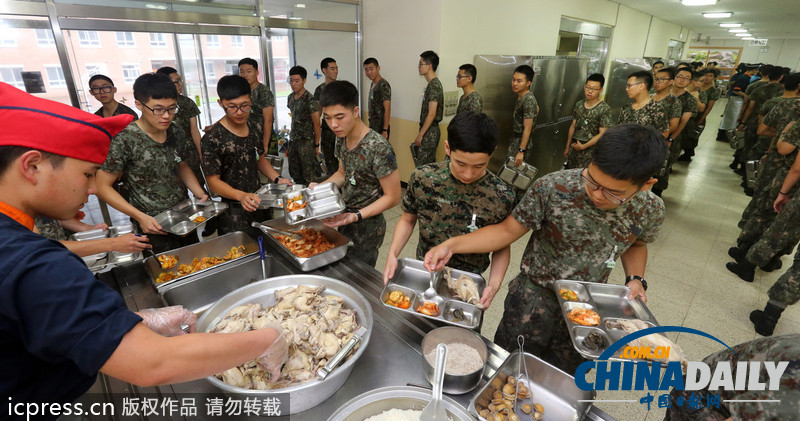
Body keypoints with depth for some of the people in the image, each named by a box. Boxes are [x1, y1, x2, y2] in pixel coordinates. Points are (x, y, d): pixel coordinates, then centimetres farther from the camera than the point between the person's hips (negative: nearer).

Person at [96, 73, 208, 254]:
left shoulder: (176, 133, -2)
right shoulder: (124, 140, -18)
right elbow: (103, 186, -13)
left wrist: (200, 194, -2)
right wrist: (140, 217, -21)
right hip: (153, 226, -5)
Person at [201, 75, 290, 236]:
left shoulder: (253, 128, 4)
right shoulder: (212, 138, -16)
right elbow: (213, 180, -15)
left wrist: (277, 179, 0)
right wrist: (241, 196, -32)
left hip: (258, 203, 6)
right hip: (233, 213, -6)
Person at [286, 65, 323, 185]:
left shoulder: (310, 100, -13)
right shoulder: (290, 97, 9)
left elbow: (316, 123, -11)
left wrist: (316, 145, -10)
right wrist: (292, 137, 16)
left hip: (306, 142, -7)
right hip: (293, 141, 7)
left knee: (310, 176, -4)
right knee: (295, 174, 13)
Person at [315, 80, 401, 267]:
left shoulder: (378, 148, -27)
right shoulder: (343, 139, -2)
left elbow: (392, 197, -21)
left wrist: (356, 216, -28)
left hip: (366, 226, -7)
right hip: (344, 217, 8)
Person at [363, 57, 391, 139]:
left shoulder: (384, 85, -16)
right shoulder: (372, 84, 12)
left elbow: (387, 109, -20)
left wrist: (385, 130, -23)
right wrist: (371, 125, 16)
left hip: (380, 127, -9)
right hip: (372, 126, 9)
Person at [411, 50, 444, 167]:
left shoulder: (434, 85, -16)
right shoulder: (434, 83, 15)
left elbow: (431, 114, -22)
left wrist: (420, 134, -20)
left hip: (429, 132, -10)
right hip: (430, 131, 10)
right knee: (430, 166, 15)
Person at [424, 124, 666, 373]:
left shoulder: (650, 211, -15)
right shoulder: (553, 189, -27)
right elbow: (507, 231, -18)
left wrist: (636, 279, -11)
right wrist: (451, 245, -29)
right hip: (533, 299, -2)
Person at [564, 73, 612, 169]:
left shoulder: (604, 109, -10)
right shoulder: (579, 104, 6)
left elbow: (602, 134, -12)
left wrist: (583, 146, -12)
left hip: (590, 150, -5)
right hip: (574, 147, 5)